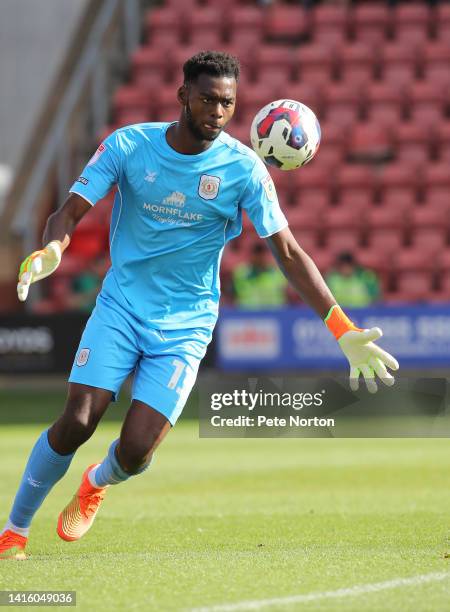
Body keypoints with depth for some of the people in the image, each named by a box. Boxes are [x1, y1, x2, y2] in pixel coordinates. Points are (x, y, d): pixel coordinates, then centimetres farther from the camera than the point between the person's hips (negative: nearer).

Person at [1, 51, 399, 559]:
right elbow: (69, 213, -7)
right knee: (76, 423, -15)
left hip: (185, 326, 0)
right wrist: (50, 251, -32)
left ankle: (99, 481, 27)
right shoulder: (129, 145, -7)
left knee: (136, 451, -11)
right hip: (121, 304, 0)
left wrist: (344, 333, -12)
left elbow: (288, 254, -6)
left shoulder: (243, 169, -8)